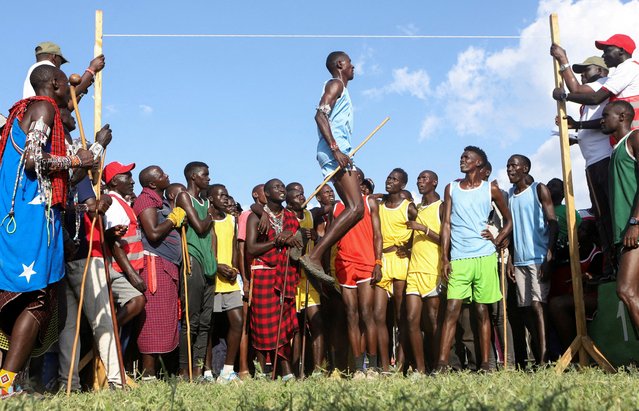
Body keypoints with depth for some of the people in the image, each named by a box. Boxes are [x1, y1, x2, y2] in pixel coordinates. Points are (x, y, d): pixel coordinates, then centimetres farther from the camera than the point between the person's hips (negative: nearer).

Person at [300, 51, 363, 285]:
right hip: (334, 152, -10)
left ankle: (320, 257, 4)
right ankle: (314, 256, -24)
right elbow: (320, 116, -15)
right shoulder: (335, 84, 0)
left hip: (339, 152, 10)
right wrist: (335, 149, -24)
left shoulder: (341, 89, 29)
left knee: (354, 208, 8)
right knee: (356, 209, -19)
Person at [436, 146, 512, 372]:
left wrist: (497, 241, 0)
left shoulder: (491, 189, 8)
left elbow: (508, 220, 16)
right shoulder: (451, 188, 12)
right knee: (451, 310, -7)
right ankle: (441, 365, -10)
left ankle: (485, 365, 8)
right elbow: (446, 224, 7)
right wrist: (444, 258, 0)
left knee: (482, 311, 4)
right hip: (458, 259, 1)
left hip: (484, 256, 0)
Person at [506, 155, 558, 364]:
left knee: (538, 305, -14)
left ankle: (543, 360, -17)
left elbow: (553, 224, -7)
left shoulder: (539, 189, 0)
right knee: (527, 308, 2)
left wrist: (549, 257, -16)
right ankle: (538, 357, 5)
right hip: (519, 261, 6)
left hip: (539, 259, -6)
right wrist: (510, 259, 10)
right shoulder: (510, 195, 17)